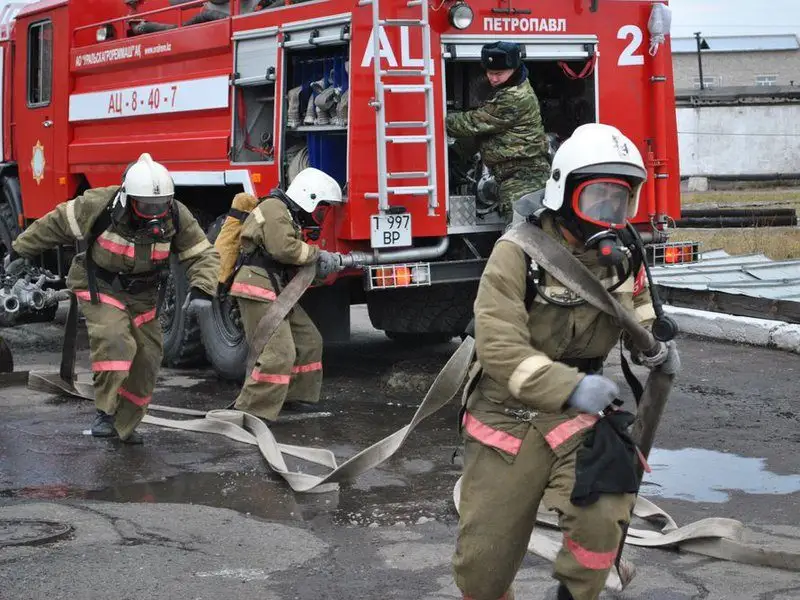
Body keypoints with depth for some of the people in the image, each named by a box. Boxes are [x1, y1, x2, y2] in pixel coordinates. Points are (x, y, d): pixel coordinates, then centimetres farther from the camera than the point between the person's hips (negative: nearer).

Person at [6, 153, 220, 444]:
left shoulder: (176, 216, -19)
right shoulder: (99, 205, -26)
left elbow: (204, 255, -14)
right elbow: (56, 224, -11)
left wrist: (201, 288, -33)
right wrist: (22, 250, -1)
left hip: (141, 295, 4)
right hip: (100, 288, -4)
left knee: (146, 357, 5)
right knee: (115, 342, -27)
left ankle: (123, 425, 22)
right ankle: (105, 412, -13)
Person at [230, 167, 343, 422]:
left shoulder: (287, 213, 22)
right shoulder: (274, 208, -11)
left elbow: (291, 262, 17)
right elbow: (283, 248, -25)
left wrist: (320, 266, 0)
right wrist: (318, 255, -11)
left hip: (277, 293, 11)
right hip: (258, 291, -11)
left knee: (308, 341, 16)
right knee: (278, 353, -17)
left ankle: (300, 396, 27)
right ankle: (249, 412, -16)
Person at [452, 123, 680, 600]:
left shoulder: (622, 257, -1)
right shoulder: (518, 255, -16)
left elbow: (638, 311, 20)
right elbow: (500, 349, -25)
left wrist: (656, 346, -3)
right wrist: (569, 387, -39)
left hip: (578, 417, 2)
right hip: (509, 417, -2)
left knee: (602, 518, -25)